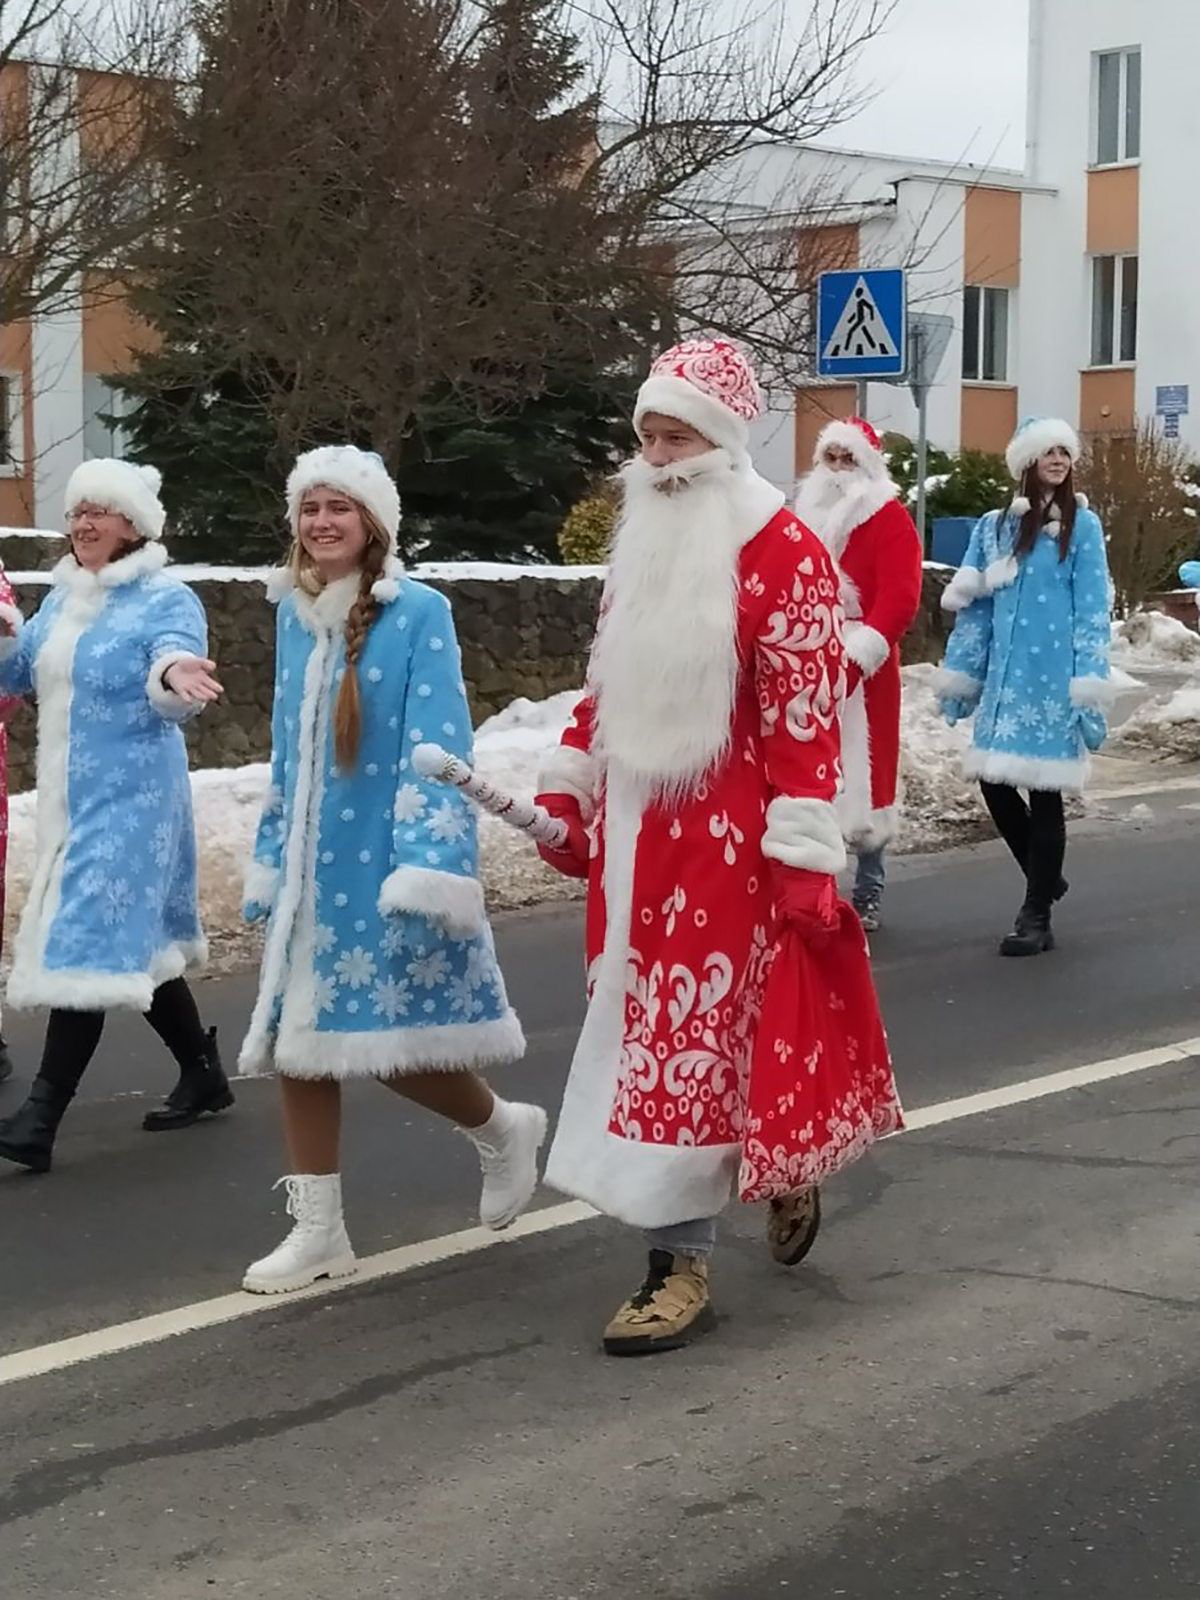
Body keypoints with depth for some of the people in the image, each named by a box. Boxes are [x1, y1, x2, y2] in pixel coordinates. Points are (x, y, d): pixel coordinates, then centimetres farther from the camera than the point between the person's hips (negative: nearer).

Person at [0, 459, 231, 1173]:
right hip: (69, 797, 8)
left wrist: (174, 675, -52)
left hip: (129, 797, -8)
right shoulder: (61, 600, 13)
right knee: (140, 940, 15)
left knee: (90, 942, -14)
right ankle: (203, 1073, 30)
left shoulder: (166, 600, -10)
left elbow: (173, 661, -28)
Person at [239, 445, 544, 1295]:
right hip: (314, 868, 7)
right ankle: (318, 1229, 17)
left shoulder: (419, 613, -12)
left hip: (386, 862, -6)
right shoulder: (295, 616, 9)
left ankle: (505, 1130, 28)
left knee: (398, 1044, -3)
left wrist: (426, 867, -22)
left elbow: (437, 748, -15)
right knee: (298, 1040, 6)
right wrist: (272, 863, 18)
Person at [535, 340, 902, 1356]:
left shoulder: (781, 552, -12)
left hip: (728, 841, -7)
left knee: (694, 1038, -6)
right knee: (657, 1030, 13)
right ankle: (782, 1175, 35)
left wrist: (800, 852, -18)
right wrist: (569, 794, 18)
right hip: (640, 833, 8)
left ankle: (683, 1268, 3)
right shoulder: (644, 545, 12)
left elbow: (805, 712, -15)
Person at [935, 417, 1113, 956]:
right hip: (1005, 677, 4)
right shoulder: (994, 526, 11)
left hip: (1054, 678, -4)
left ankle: (1036, 918, 8)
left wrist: (1090, 688, -12)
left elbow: (1093, 610, -5)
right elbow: (973, 606, 13)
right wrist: (959, 676, 11)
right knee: (993, 780, 3)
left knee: (1044, 790, -1)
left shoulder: (1082, 526, -1)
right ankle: (1045, 878, 27)